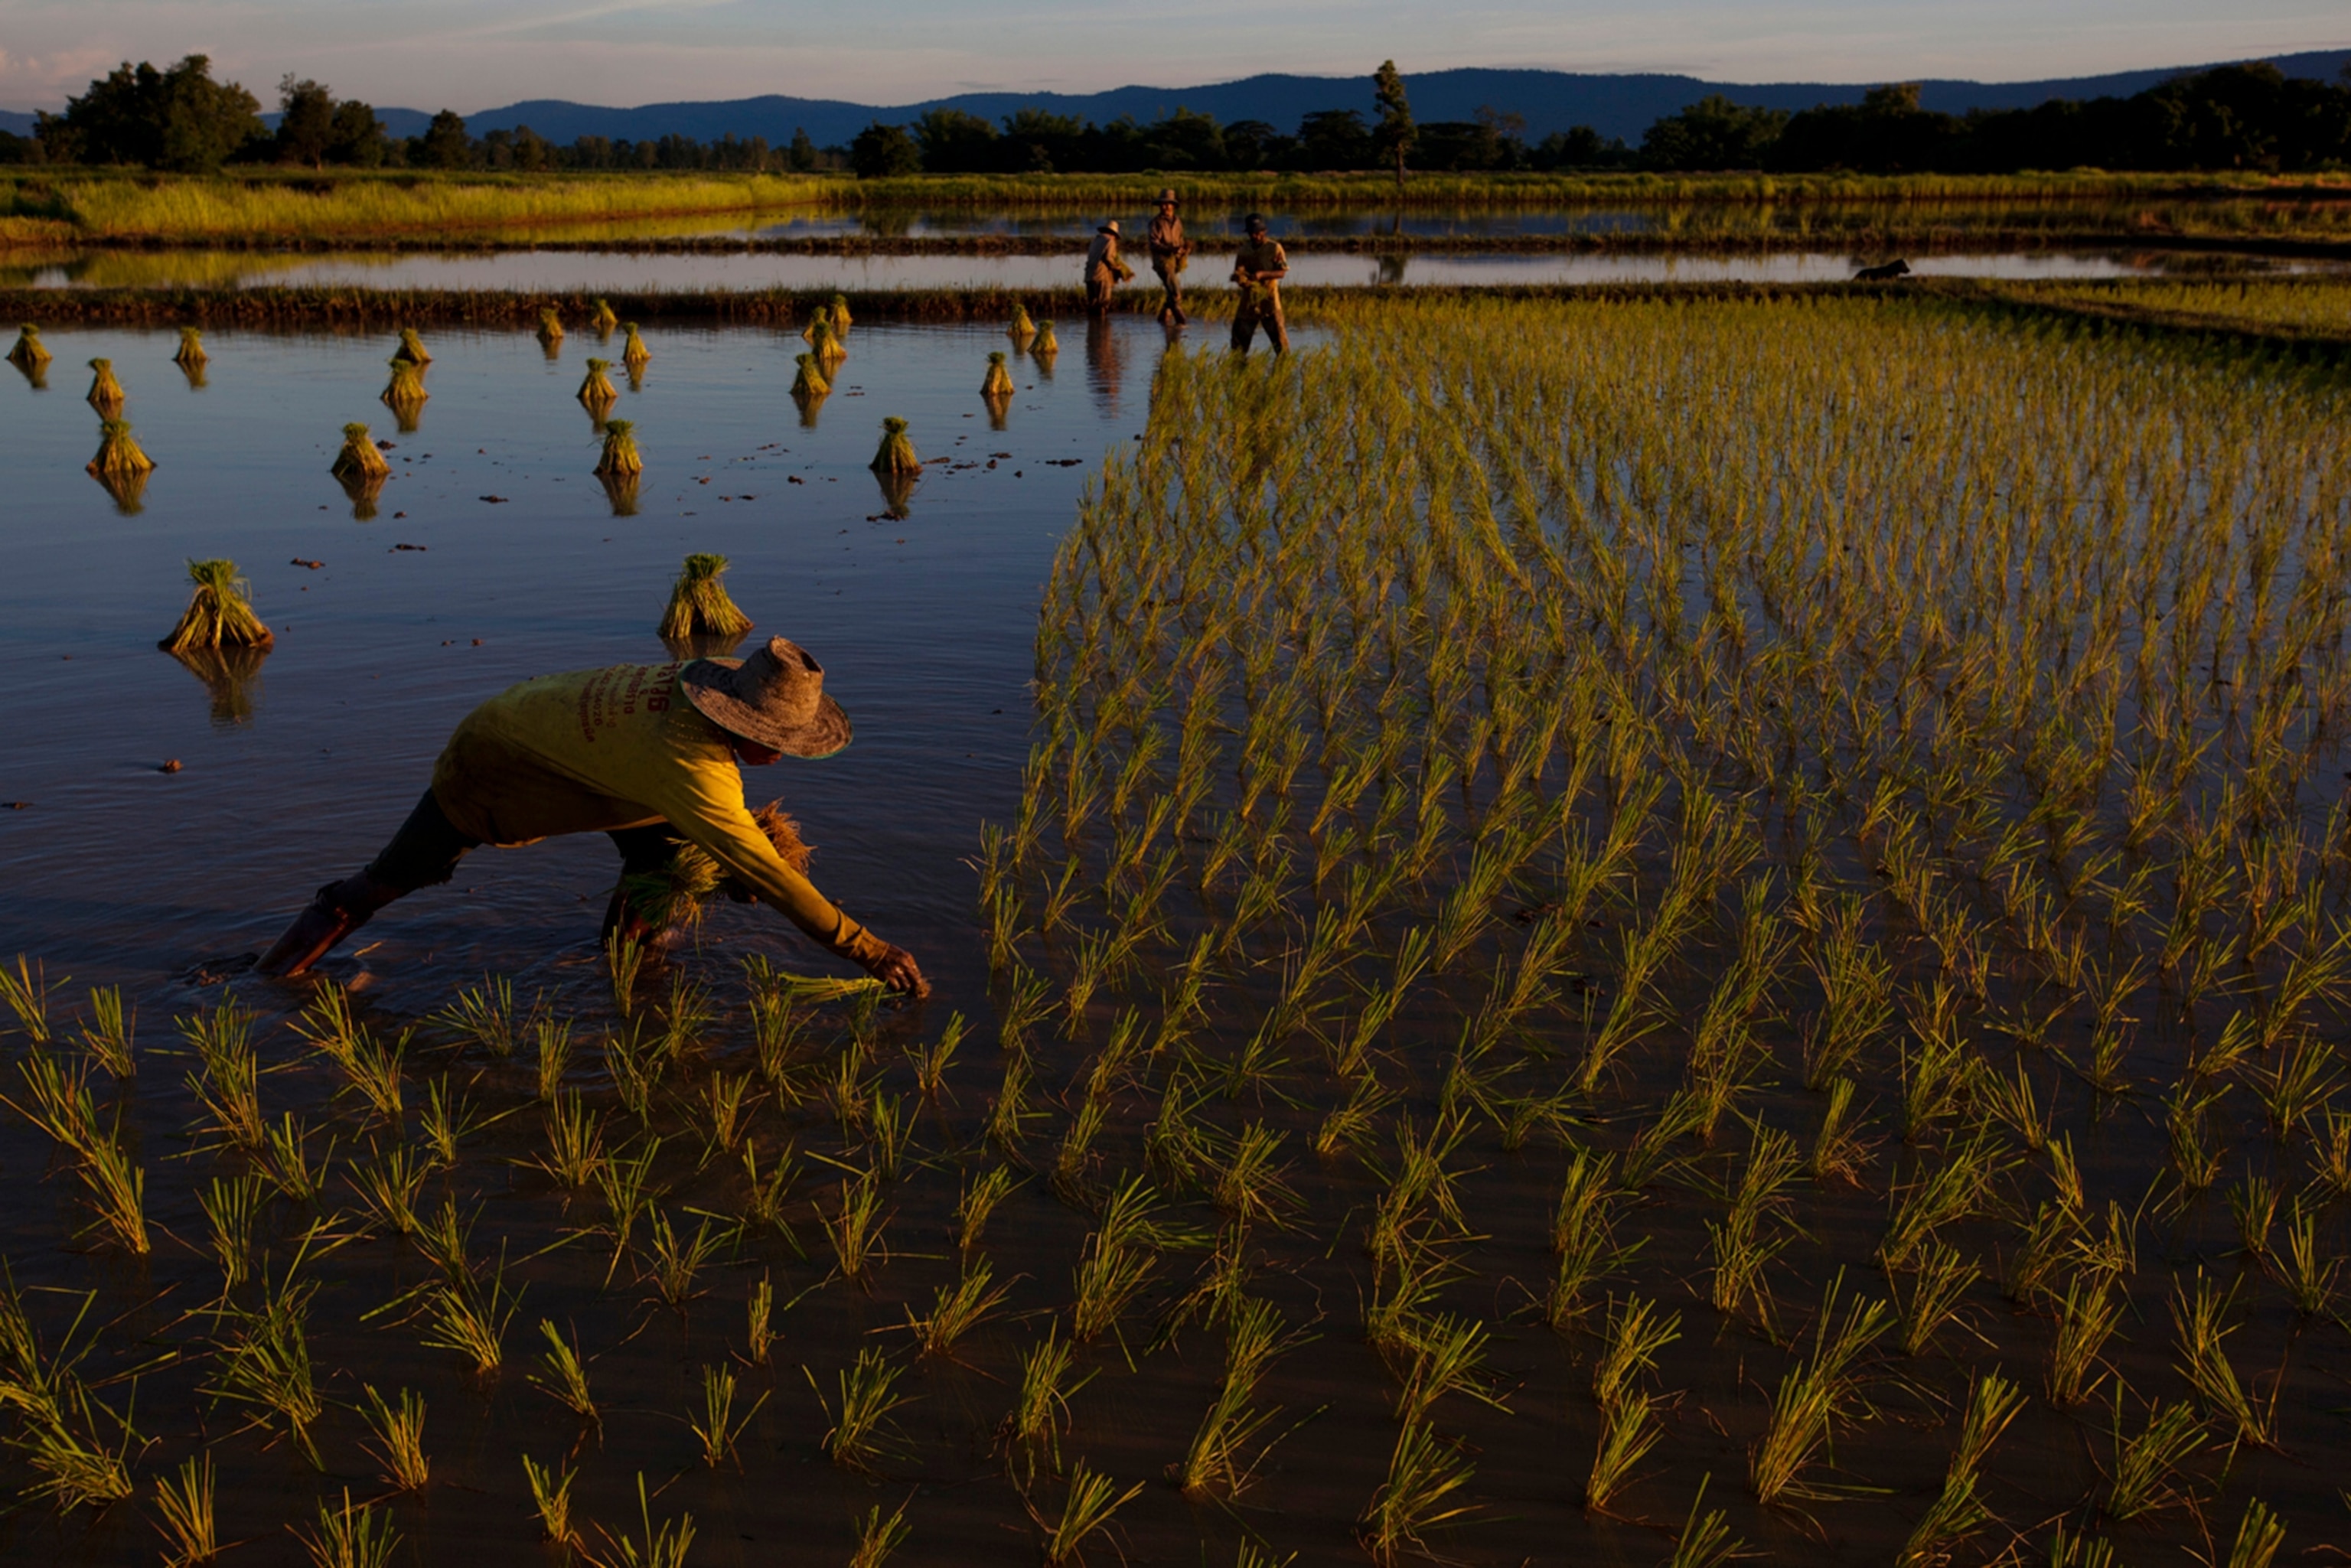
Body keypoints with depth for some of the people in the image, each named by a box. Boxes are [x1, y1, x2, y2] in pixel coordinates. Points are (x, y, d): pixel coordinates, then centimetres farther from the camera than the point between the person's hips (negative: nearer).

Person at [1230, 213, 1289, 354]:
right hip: (1249, 296, 4)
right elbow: (1238, 270, 7)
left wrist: (1262, 274, -23)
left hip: (1269, 297, -4)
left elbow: (1282, 272, -9)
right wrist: (1240, 277, -18)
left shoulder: (1274, 247, -6)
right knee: (1240, 331, 5)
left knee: (1277, 331, -4)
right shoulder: (1245, 247, 6)